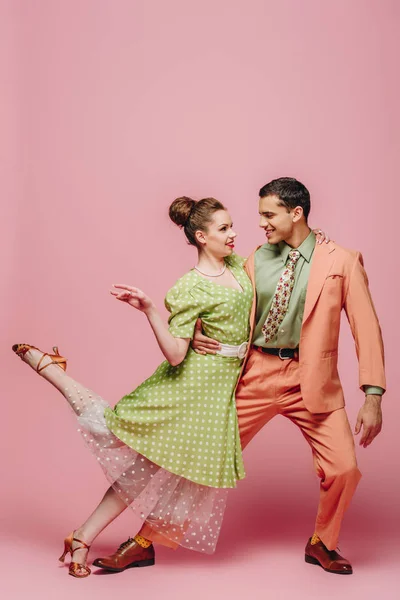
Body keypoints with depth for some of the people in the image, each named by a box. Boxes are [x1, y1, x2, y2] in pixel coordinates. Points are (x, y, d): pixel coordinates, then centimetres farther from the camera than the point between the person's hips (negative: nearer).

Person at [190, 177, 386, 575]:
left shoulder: (342, 262, -3)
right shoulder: (255, 261, 5)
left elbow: (366, 328, -5)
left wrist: (373, 396, -12)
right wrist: (199, 334, -9)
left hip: (311, 381, -1)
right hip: (256, 375, 2)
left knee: (344, 468, -6)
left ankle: (321, 543, 24)